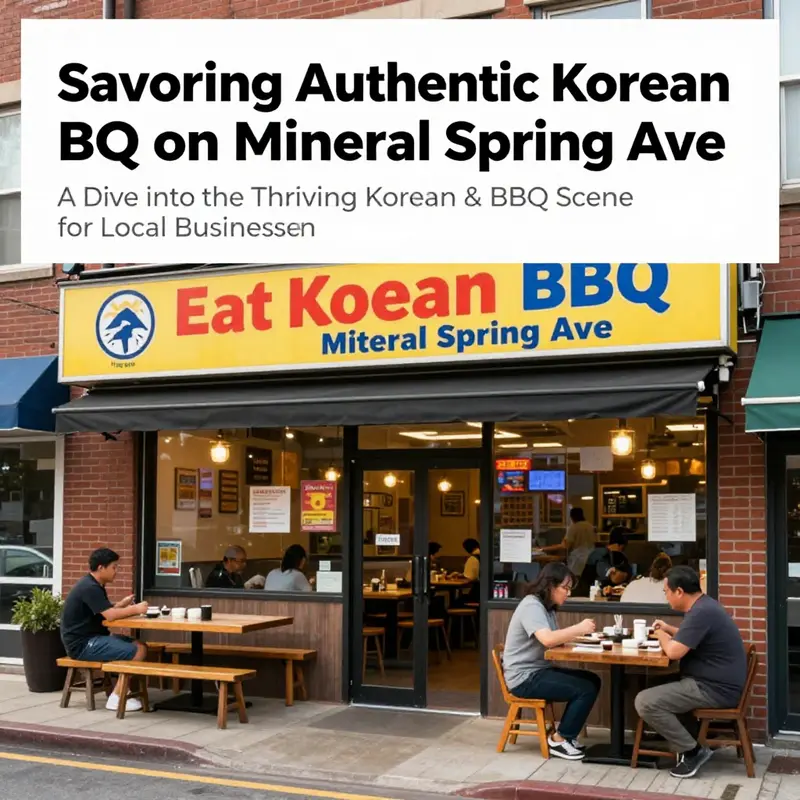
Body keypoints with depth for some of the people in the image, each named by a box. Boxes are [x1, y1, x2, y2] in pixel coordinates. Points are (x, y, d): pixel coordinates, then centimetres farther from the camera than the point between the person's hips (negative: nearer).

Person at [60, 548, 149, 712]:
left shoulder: (94, 586, 14)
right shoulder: (89, 588, -19)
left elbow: (106, 611, 17)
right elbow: (110, 616, -25)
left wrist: (122, 604, 1)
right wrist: (135, 609, -13)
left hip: (91, 639, 10)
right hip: (82, 644, -10)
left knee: (140, 645, 1)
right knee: (138, 651, -18)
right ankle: (116, 698, -10)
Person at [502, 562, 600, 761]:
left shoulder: (546, 607, 15)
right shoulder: (531, 606, -18)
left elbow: (556, 640, 8)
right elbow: (547, 639, -33)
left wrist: (578, 634, -8)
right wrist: (578, 628, -26)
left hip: (539, 670, 10)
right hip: (525, 678, -10)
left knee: (592, 681, 4)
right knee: (586, 690, -16)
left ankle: (566, 734, 11)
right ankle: (560, 740, 0)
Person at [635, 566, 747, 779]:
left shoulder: (701, 613, -22)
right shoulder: (704, 605, 11)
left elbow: (674, 652, -25)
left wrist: (661, 636, -6)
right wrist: (669, 630, 19)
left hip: (715, 689, -11)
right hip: (716, 682, 11)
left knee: (645, 702, -17)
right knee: (658, 688, 27)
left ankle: (692, 751, -7)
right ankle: (696, 738, 17)